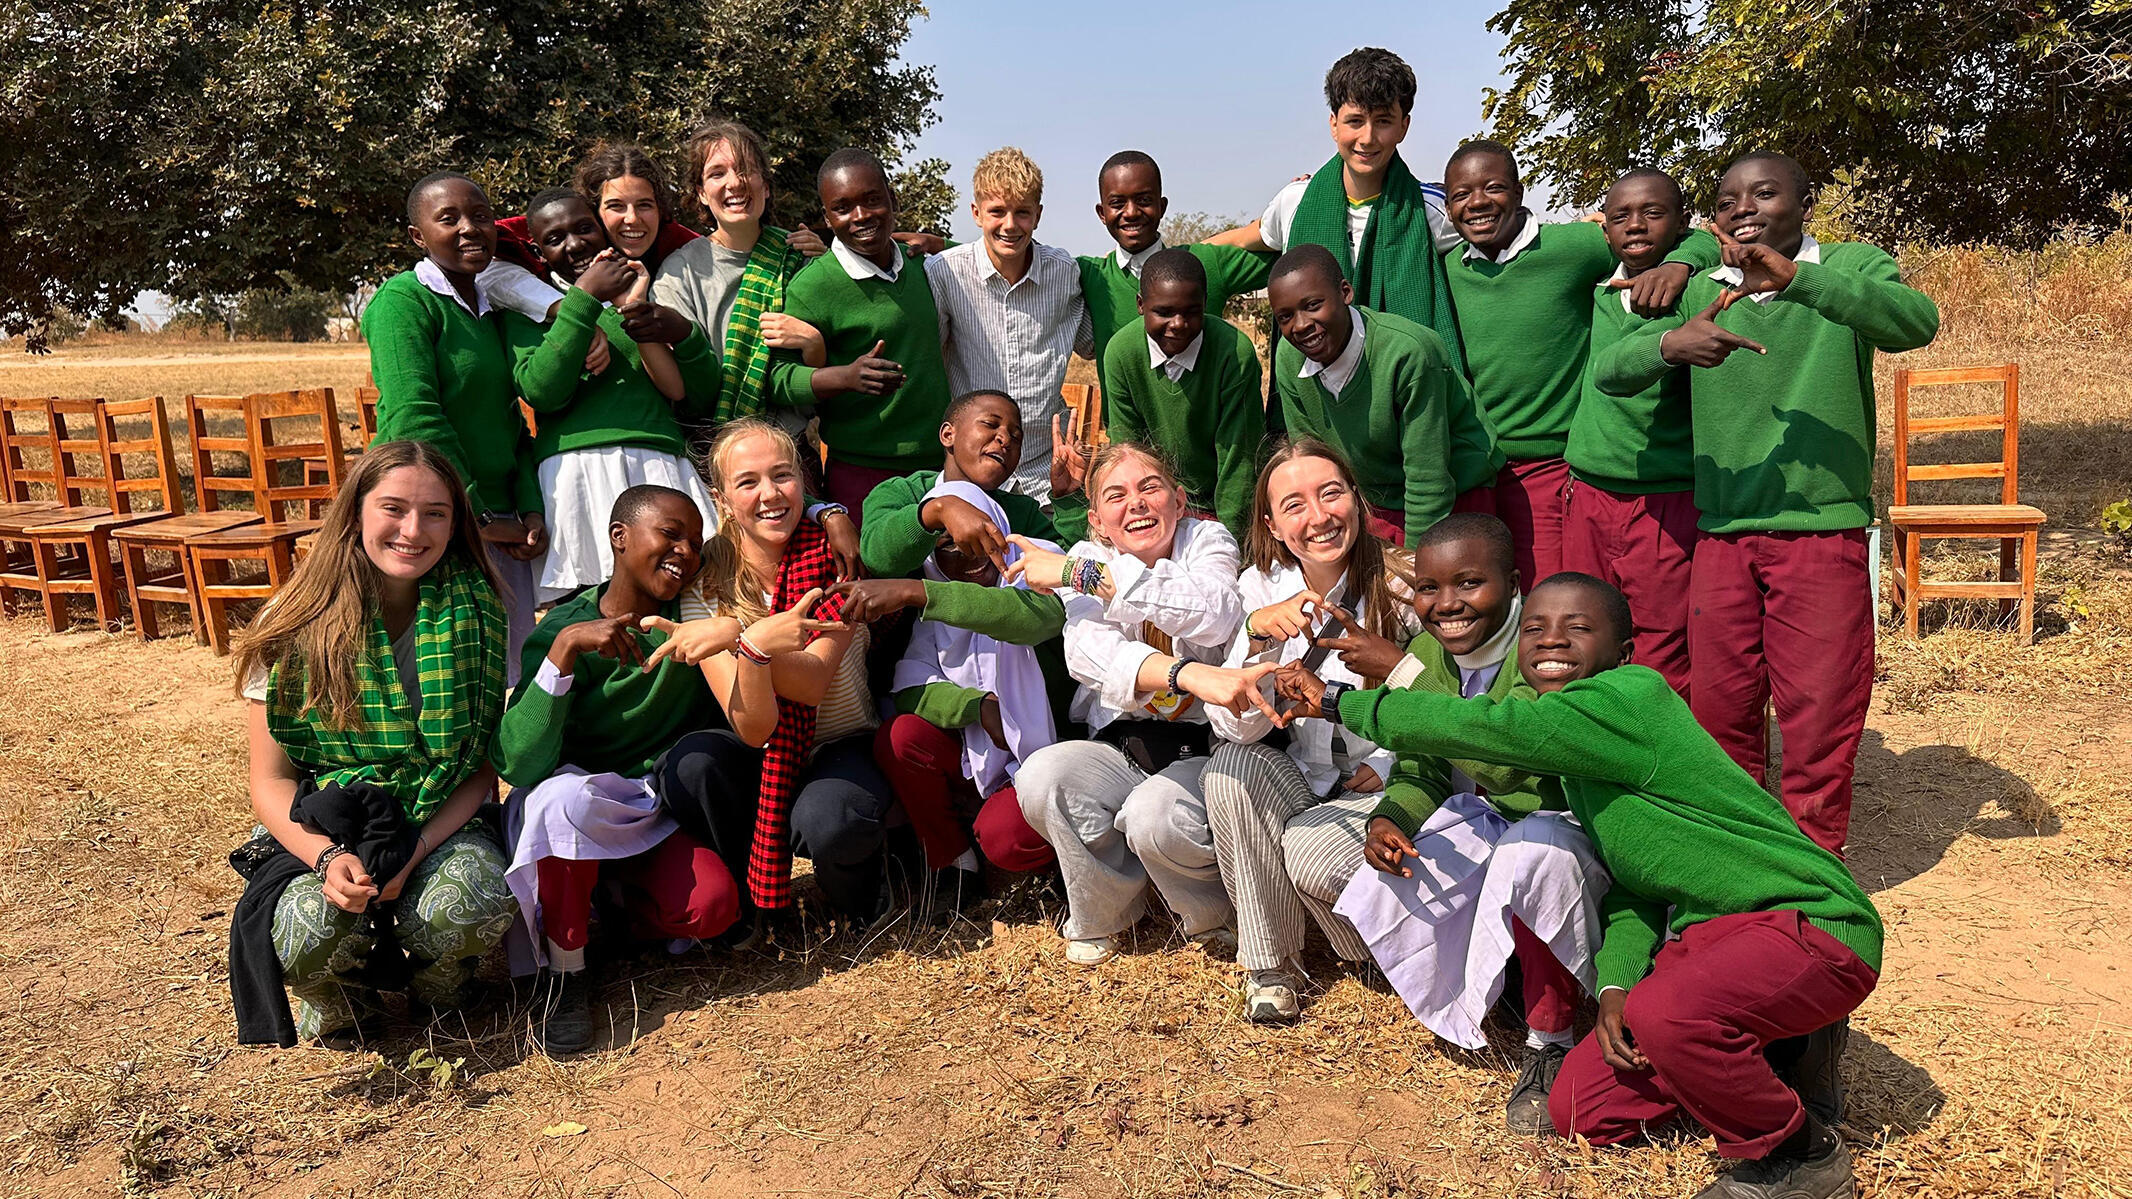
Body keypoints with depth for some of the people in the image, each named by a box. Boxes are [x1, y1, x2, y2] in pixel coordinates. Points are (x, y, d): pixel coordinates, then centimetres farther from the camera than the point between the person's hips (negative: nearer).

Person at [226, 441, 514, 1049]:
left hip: (440, 825, 1)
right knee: (311, 933, -32)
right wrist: (327, 857, -23)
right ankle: (340, 1003, 7)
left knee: (475, 905, -32)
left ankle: (433, 991, 6)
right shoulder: (293, 627, -7)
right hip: (321, 833, 0)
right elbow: (270, 782, -4)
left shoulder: (475, 616, -5)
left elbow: (482, 769, -3)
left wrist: (414, 853, -19)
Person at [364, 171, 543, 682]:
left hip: (500, 525, 7)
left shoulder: (493, 308, 16)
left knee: (516, 672, 8)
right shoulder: (403, 300, -7)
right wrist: (478, 519, -16)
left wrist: (531, 510, 3)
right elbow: (415, 420, -16)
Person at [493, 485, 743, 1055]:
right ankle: (562, 970, -16)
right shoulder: (563, 629, -13)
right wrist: (565, 648, -33)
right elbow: (522, 764, -25)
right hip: (579, 805, -1)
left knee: (712, 906, -27)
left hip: (656, 814, 2)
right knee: (564, 796, -37)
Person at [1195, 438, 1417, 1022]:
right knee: (1232, 764, -28)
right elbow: (1239, 726, -20)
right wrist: (1260, 631, -34)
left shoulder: (1401, 586, -14)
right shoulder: (1259, 588, -9)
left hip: (1383, 782, -2)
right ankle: (1268, 963, -13)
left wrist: (1392, 762, -12)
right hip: (1295, 782, 3)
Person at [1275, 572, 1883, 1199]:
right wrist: (1616, 986, -8)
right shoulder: (1577, 751, 8)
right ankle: (1769, 1052, 18)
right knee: (1578, 1110, 3)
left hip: (1809, 921, -9)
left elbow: (1482, 726, -29)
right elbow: (1631, 886, 10)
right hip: (1711, 933, 9)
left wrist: (1339, 701, -18)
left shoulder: (1630, 699, -21)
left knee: (1664, 1012, -38)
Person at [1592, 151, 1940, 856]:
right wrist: (1669, 344, -25)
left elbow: (1917, 322, -21)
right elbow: (1609, 373, -3)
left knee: (1818, 716, 3)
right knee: (1718, 713, 11)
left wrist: (1795, 276, -33)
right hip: (1721, 534, 3)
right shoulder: (1700, 293, 8)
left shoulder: (1850, 268, 0)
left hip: (1824, 531, -3)